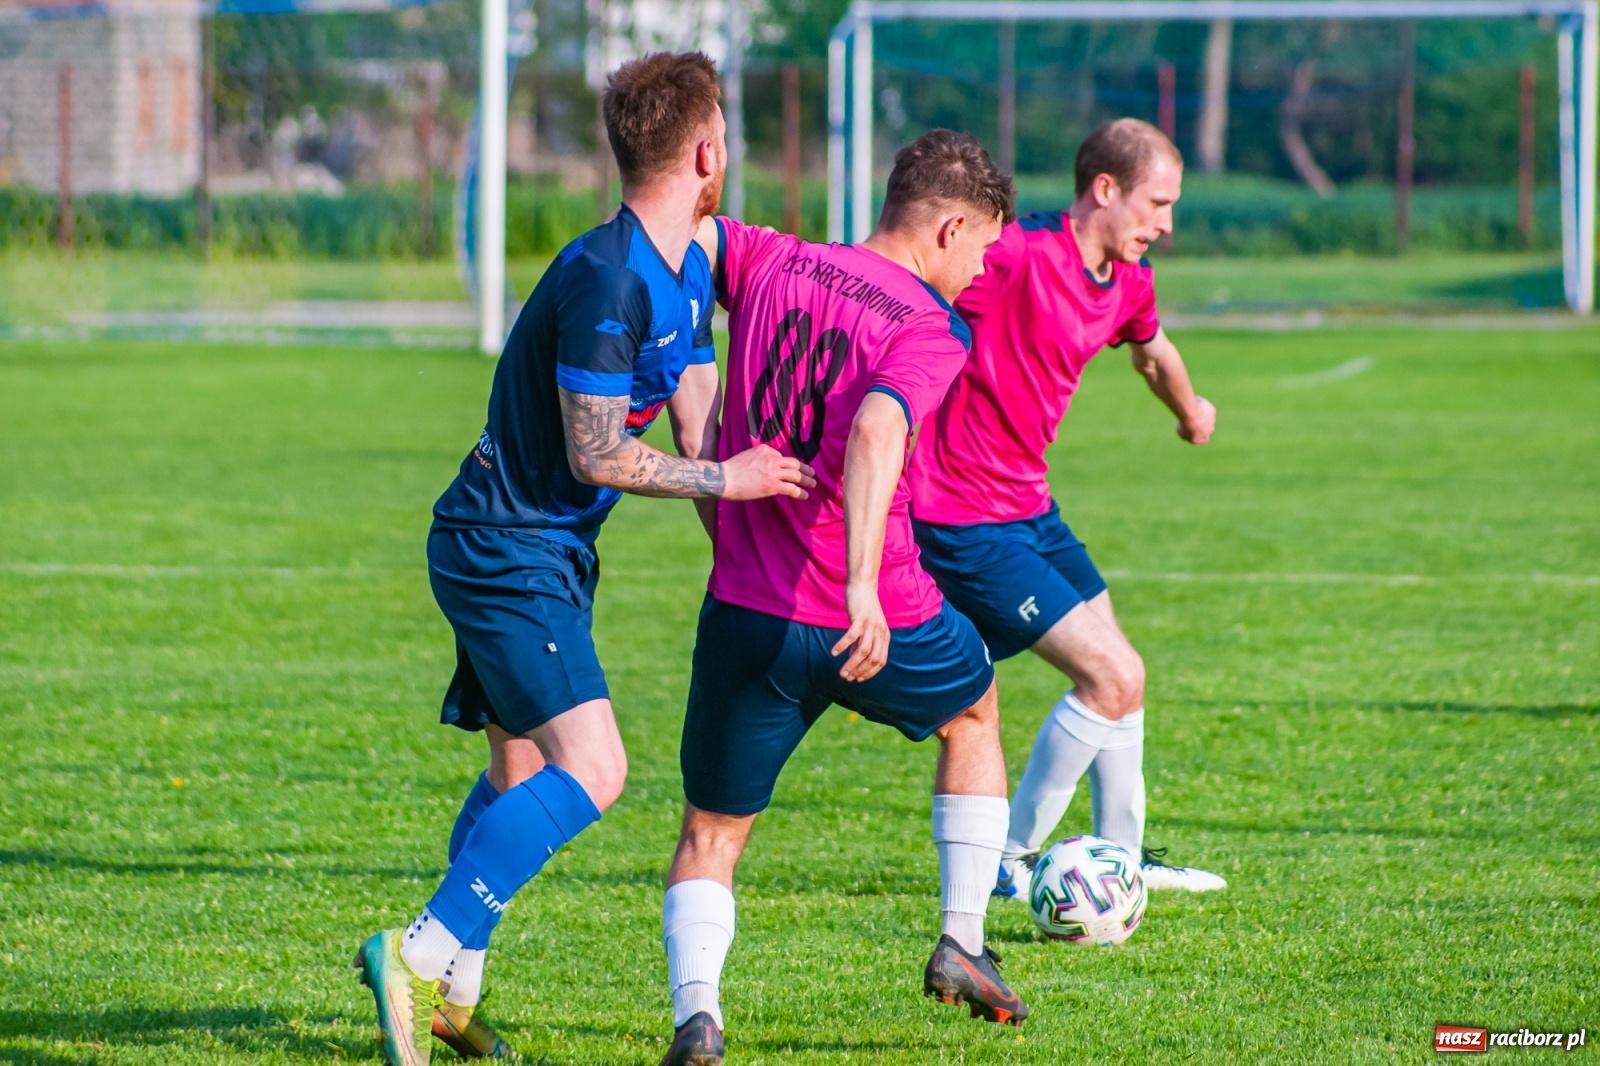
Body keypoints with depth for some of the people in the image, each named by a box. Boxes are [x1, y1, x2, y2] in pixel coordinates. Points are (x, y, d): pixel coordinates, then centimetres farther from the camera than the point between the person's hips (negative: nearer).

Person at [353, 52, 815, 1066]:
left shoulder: (691, 271, 9)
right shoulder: (607, 278, -23)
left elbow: (701, 435, 11)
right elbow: (597, 456, -22)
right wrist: (727, 479, -13)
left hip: (544, 553, 11)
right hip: (504, 550, -11)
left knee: (522, 773, 17)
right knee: (590, 767, -21)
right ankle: (420, 957, -22)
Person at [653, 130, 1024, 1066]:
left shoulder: (770, 263, 4)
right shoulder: (931, 330, -12)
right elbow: (876, 433, -29)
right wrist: (863, 585, -38)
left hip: (747, 618, 3)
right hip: (875, 626, -3)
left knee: (710, 837, 14)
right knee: (975, 706, 32)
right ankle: (963, 945, 29)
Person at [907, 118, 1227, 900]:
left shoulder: (1128, 284, 5)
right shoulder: (1014, 256, -23)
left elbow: (1150, 350, 29)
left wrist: (1190, 411, 49)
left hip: (1030, 507, 9)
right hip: (965, 523, -9)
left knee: (1115, 675, 18)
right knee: (1114, 677, -12)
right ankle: (1011, 859, 2)